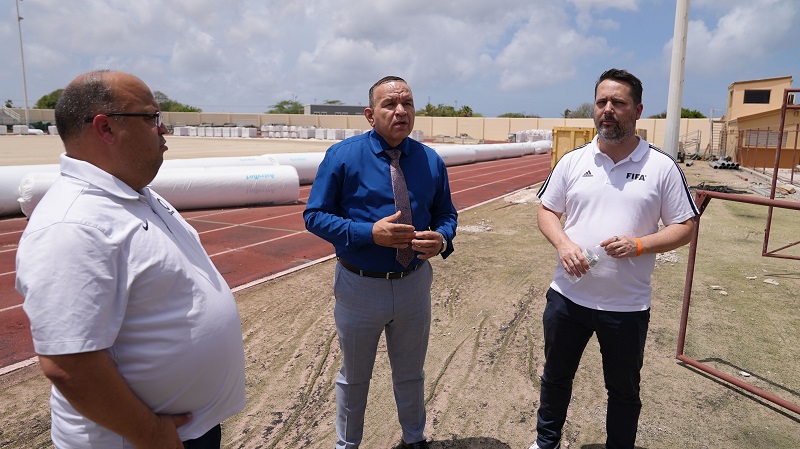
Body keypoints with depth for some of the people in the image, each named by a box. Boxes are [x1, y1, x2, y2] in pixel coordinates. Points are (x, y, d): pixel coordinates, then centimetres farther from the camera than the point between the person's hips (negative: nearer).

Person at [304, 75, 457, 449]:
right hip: (360, 285, -2)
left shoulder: (431, 161, -1)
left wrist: (441, 239, -18)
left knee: (410, 374, 24)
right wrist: (371, 232, -26)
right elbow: (315, 216, -11)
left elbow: (446, 214, 6)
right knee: (354, 378, 20)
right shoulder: (342, 156, -12)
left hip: (414, 283, 3)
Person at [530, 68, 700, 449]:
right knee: (555, 377, 20)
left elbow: (685, 227, -2)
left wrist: (639, 245, -20)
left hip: (627, 305, -2)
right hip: (567, 296, 2)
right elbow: (546, 211, 6)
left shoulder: (662, 167, -5)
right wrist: (563, 244, -14)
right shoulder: (572, 161, 1)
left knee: (624, 391, 17)